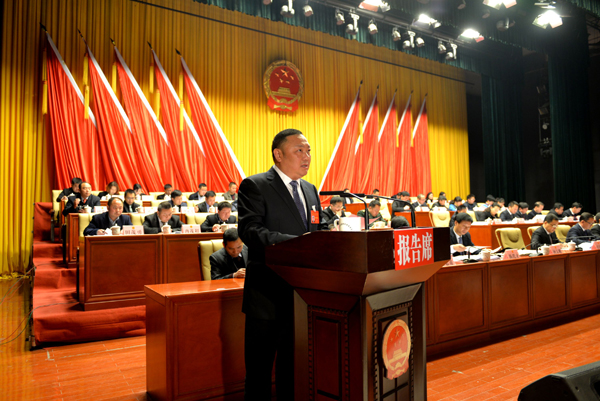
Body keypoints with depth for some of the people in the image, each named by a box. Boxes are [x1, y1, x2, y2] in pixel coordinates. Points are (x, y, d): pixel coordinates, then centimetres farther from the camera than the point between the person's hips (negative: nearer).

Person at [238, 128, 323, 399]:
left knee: (294, 367, 20)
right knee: (259, 369, 9)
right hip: (269, 294, -6)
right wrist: (295, 242, -32)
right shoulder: (254, 186, -8)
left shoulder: (310, 191, 14)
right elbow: (249, 230, -21)